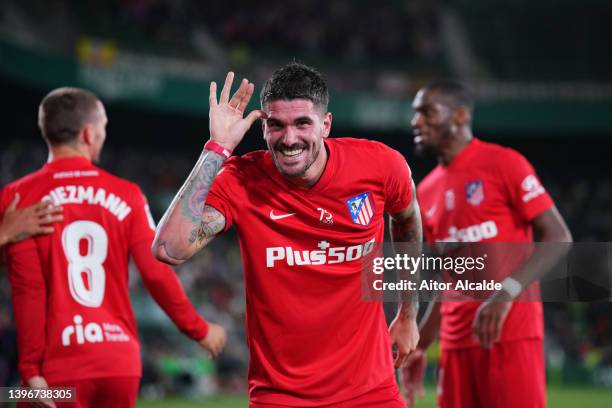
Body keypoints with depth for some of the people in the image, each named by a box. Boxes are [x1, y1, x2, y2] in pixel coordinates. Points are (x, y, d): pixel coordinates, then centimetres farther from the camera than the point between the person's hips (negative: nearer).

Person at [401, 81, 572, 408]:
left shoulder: (503, 164, -3)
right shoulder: (426, 193, 16)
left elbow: (559, 238, -9)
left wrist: (506, 292, -21)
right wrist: (420, 345, 17)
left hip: (511, 334, -7)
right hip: (456, 341, 7)